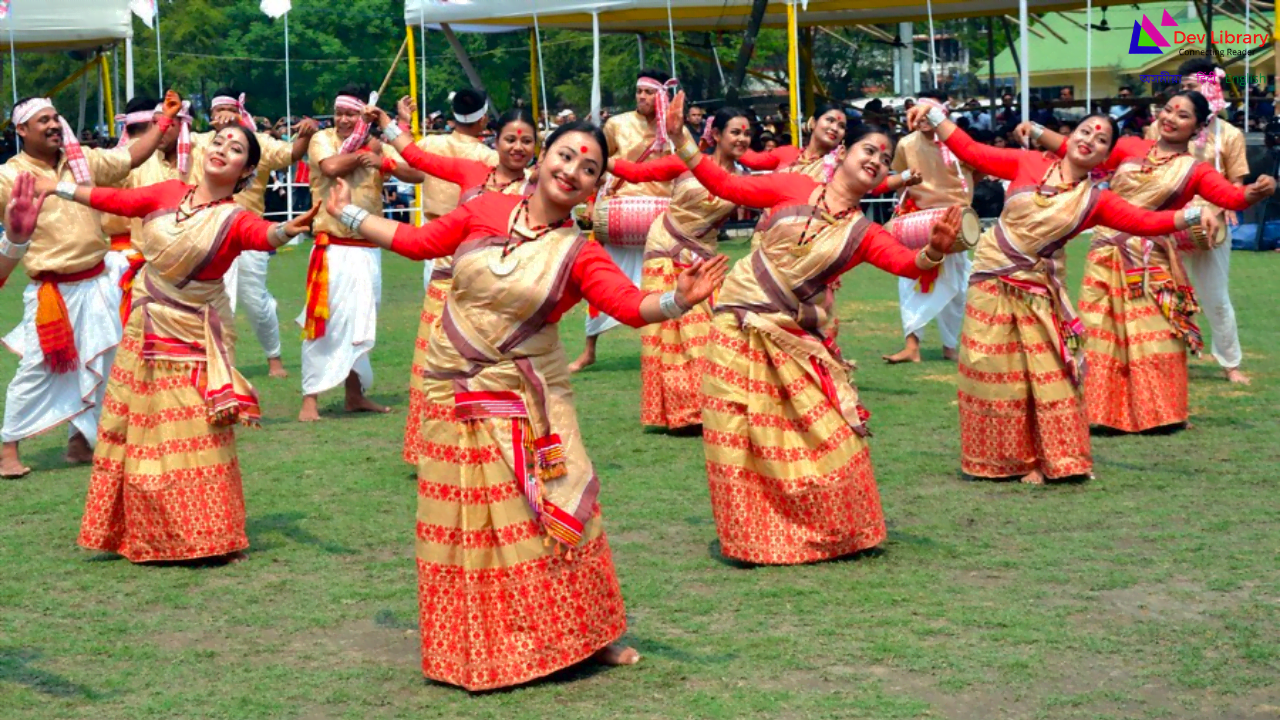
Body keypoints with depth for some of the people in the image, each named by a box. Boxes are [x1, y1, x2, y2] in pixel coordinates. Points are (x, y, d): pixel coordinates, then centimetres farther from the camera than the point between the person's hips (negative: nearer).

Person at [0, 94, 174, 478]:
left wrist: (165, 119, 8)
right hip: (52, 291, -5)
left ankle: (81, 439, 26)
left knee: (97, 367, 11)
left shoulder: (83, 160, 6)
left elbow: (132, 157, 12)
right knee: (37, 370, -6)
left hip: (98, 283, 5)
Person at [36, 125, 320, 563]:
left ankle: (214, 537, 8)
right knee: (139, 436, 12)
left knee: (197, 440, -4)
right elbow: (115, 200, 13)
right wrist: (58, 188, 22)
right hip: (146, 333, 5)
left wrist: (286, 230, -55)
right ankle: (140, 534, 25)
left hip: (193, 341, -5)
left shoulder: (235, 220, -12)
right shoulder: (168, 193, 1)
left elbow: (263, 235, -33)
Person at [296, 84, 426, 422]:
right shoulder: (322, 139, -1)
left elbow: (417, 174, -1)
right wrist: (363, 152, -7)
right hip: (332, 248, -4)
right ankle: (310, 399, -4)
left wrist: (384, 162, -17)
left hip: (368, 248, 4)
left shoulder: (377, 145, 9)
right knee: (324, 321, -7)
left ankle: (355, 394, 24)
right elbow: (331, 167, -22)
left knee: (359, 322, 13)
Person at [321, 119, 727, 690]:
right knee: (467, 525, 7)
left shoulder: (579, 254, -7)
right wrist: (347, 214, 18)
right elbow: (419, 242, 11)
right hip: (456, 397, 1)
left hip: (526, 401, -1)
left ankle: (584, 634, 16)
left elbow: (633, 305, -20)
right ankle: (475, 647, 22)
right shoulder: (485, 210, -2)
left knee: (554, 517, -1)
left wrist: (679, 300, -40)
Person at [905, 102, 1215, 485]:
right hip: (991, 283, 0)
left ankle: (1046, 461, 8)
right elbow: (971, 152, 2)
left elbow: (1147, 222, -9)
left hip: (1037, 292, 0)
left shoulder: (1095, 201, -2)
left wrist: (1193, 215, -22)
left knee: (1047, 376, -4)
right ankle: (998, 458, 18)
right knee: (991, 374, 5)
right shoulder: (1029, 164, -1)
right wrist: (935, 114, -1)